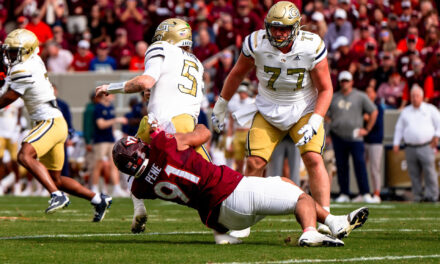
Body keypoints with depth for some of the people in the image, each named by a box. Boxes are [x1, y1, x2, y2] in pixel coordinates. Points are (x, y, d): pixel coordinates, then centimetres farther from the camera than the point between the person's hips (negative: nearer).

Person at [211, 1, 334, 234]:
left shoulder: (311, 47, -21)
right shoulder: (256, 43, -17)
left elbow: (325, 88, -11)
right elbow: (237, 73, 3)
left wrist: (315, 121, -24)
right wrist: (220, 105, 11)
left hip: (304, 110, -1)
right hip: (268, 111, 1)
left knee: (313, 159, -19)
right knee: (254, 163, -9)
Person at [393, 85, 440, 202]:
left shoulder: (430, 109, 10)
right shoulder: (405, 112, 19)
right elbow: (399, 128, 20)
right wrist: (396, 143, 9)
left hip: (426, 147, -3)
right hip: (410, 147, 3)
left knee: (429, 172, -11)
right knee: (414, 174, -1)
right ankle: (418, 196, 4)